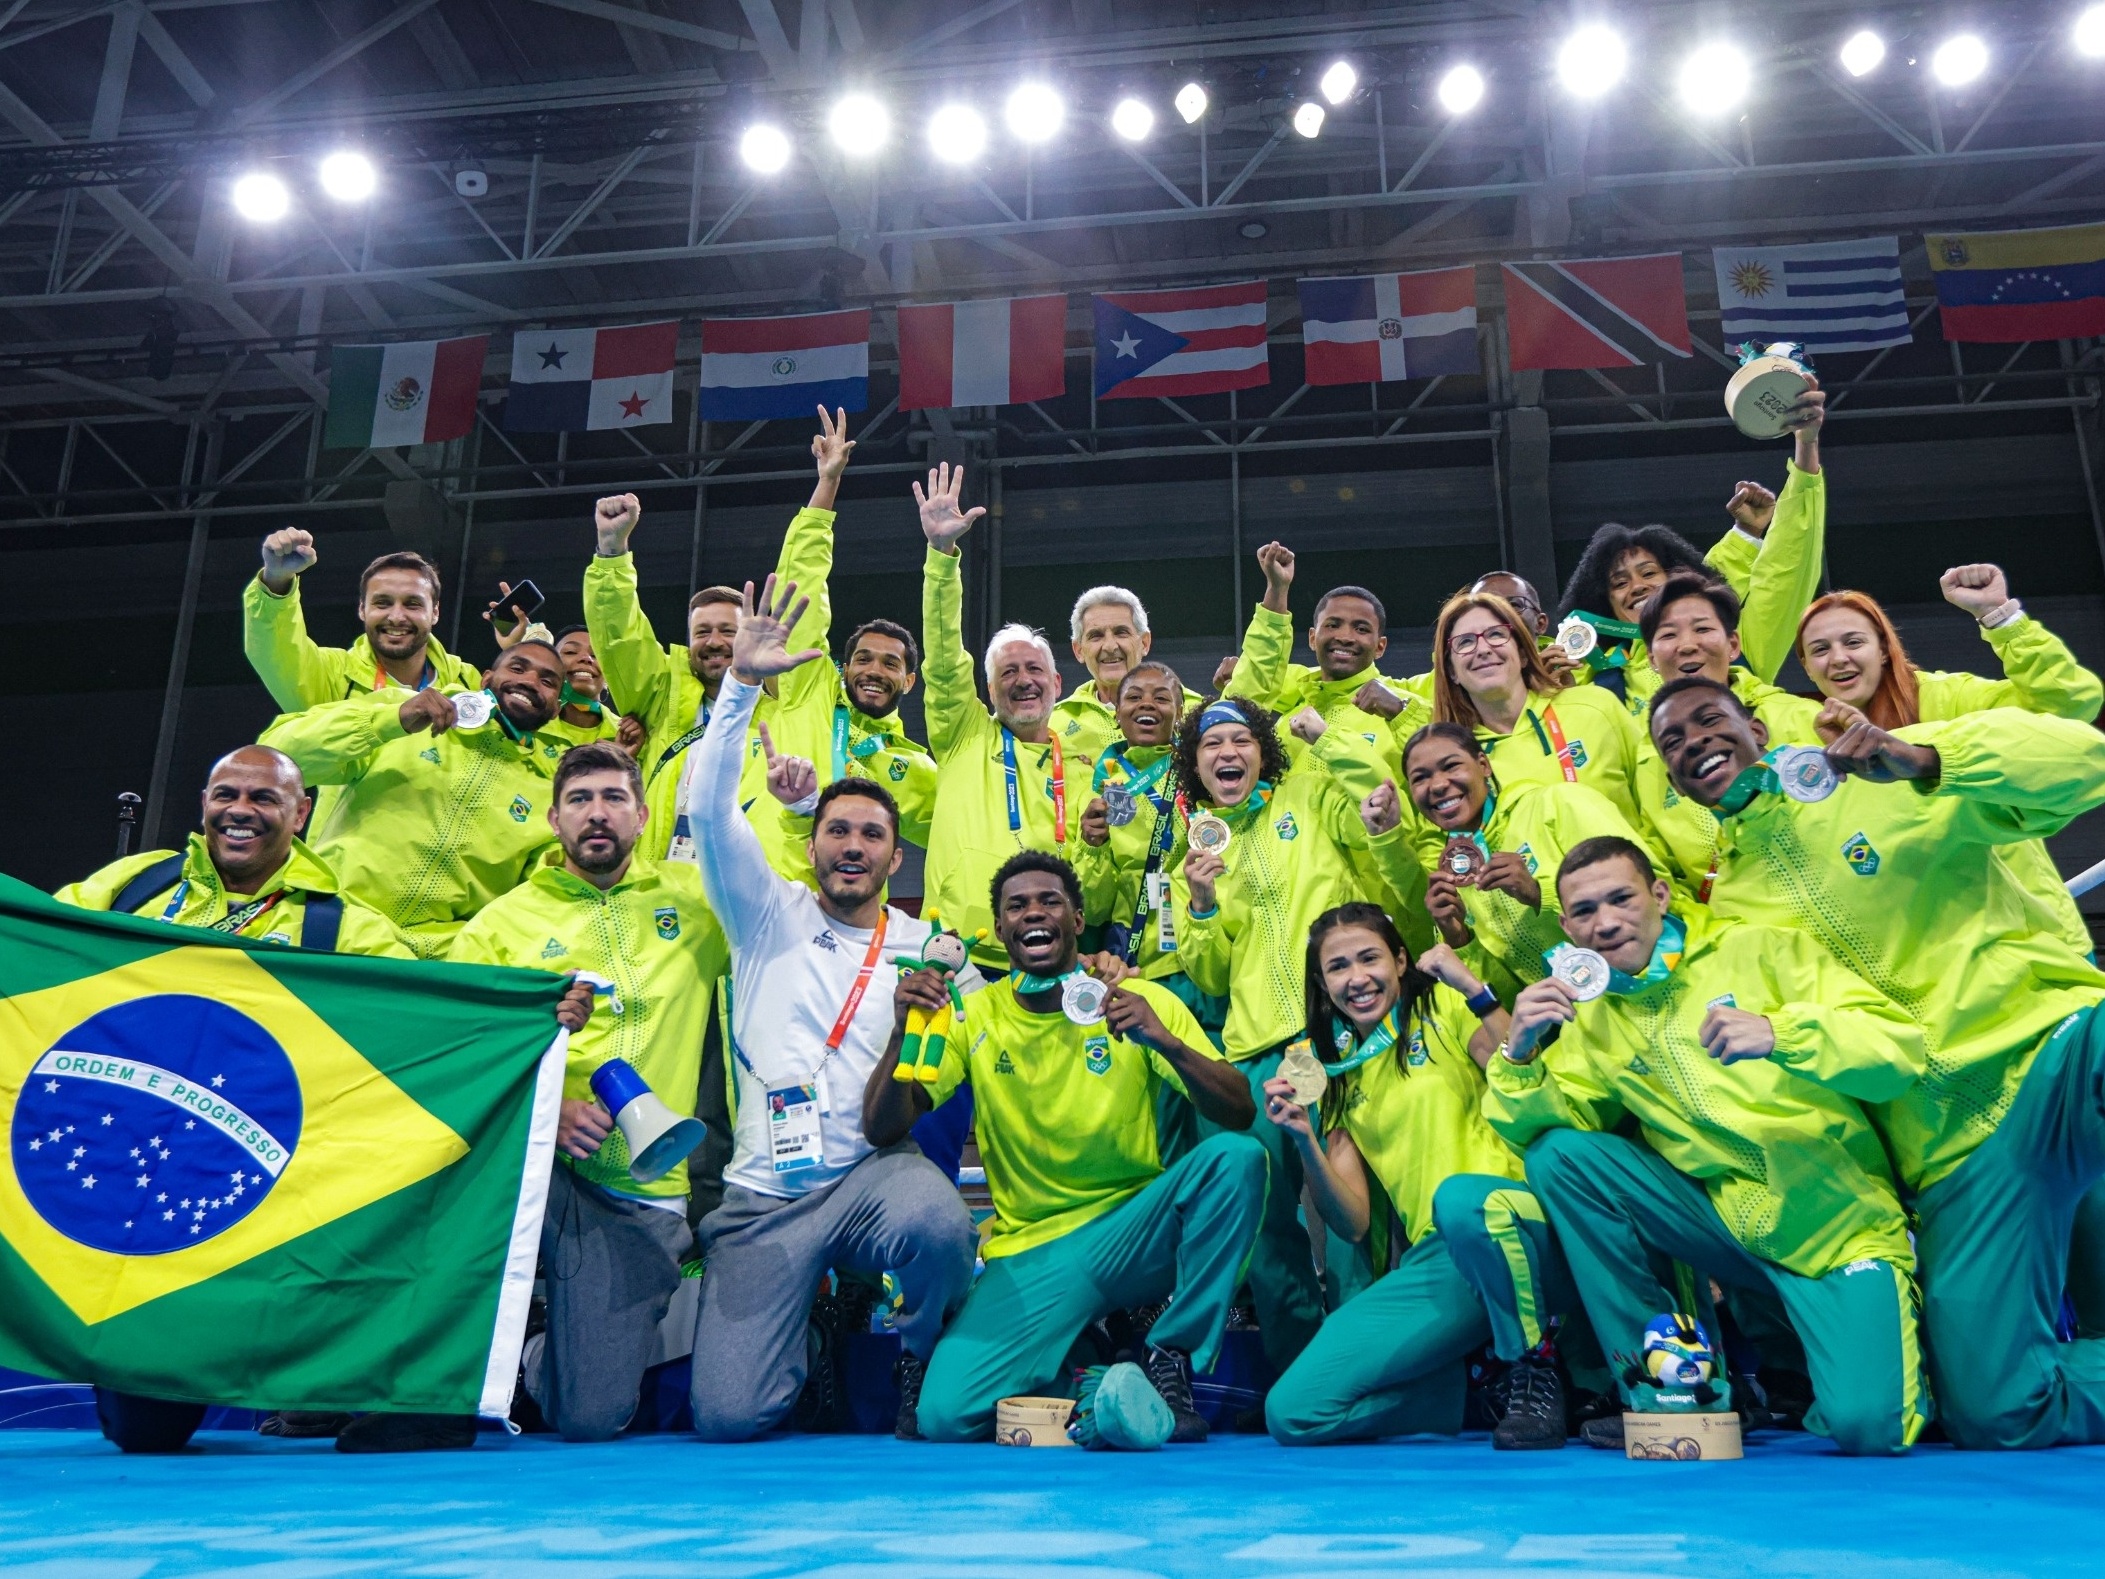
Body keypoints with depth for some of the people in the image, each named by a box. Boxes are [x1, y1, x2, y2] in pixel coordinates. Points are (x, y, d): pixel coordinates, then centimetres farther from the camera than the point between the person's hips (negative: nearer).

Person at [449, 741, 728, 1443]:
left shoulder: (693, 896, 10)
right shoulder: (500, 923, 7)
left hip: (643, 1194, 0)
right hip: (533, 1172, 0)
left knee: (592, 1416, -11)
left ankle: (538, 1356, 27)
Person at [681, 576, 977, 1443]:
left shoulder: (929, 945, 11)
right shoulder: (769, 915, 9)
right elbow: (709, 810, -4)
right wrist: (742, 683, -12)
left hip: (876, 1169, 0)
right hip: (765, 1189, 1)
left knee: (939, 1224, -37)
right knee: (727, 1415, -11)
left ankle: (921, 1359, -2)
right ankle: (812, 1327, 24)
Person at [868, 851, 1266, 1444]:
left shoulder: (1140, 1001, -2)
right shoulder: (975, 1016, 1)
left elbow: (1240, 1115, -11)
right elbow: (881, 1131, -4)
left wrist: (1165, 1042, -29)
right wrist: (905, 1032, -21)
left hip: (1135, 1232, 0)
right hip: (1031, 1250, 0)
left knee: (1236, 1156, -27)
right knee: (946, 1415, -21)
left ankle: (1172, 1359, -10)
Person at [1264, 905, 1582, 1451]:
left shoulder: (1444, 1007, 6)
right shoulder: (1334, 1069, 16)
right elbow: (1353, 1223, 7)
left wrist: (1474, 989, -13)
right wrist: (1304, 1140, -8)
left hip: (1522, 1227, -4)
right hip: (1432, 1259, 4)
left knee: (1460, 1197, -40)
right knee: (1292, 1411, -14)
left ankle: (1536, 1369, -12)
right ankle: (1480, 1384, 8)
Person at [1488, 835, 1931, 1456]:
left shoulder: (1761, 950, -6)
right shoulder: (1592, 1017, 7)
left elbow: (1902, 1046, -14)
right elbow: (1529, 1126, 0)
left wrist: (1779, 1032, -31)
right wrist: (1520, 1053, -20)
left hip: (1841, 1228, -4)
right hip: (1729, 1228, 4)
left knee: (1864, 1424, -25)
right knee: (1557, 1154, -13)